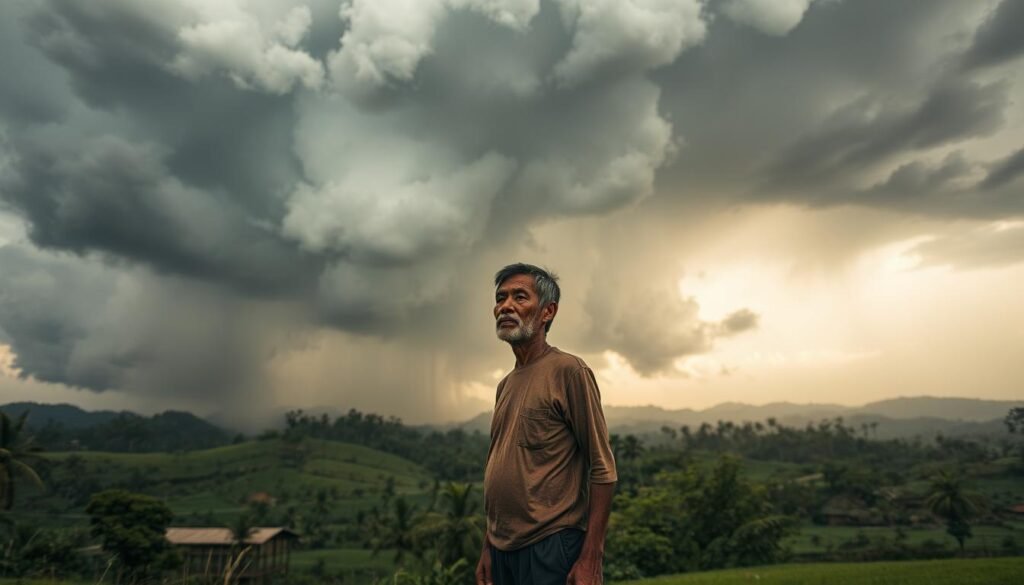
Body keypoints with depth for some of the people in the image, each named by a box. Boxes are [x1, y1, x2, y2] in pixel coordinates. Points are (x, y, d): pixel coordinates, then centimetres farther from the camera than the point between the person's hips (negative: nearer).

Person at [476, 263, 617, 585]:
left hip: (551, 547, -7)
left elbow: (602, 470, -13)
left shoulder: (568, 371, -11)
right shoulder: (505, 385, 10)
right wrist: (488, 548, 13)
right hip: (502, 549, 7)